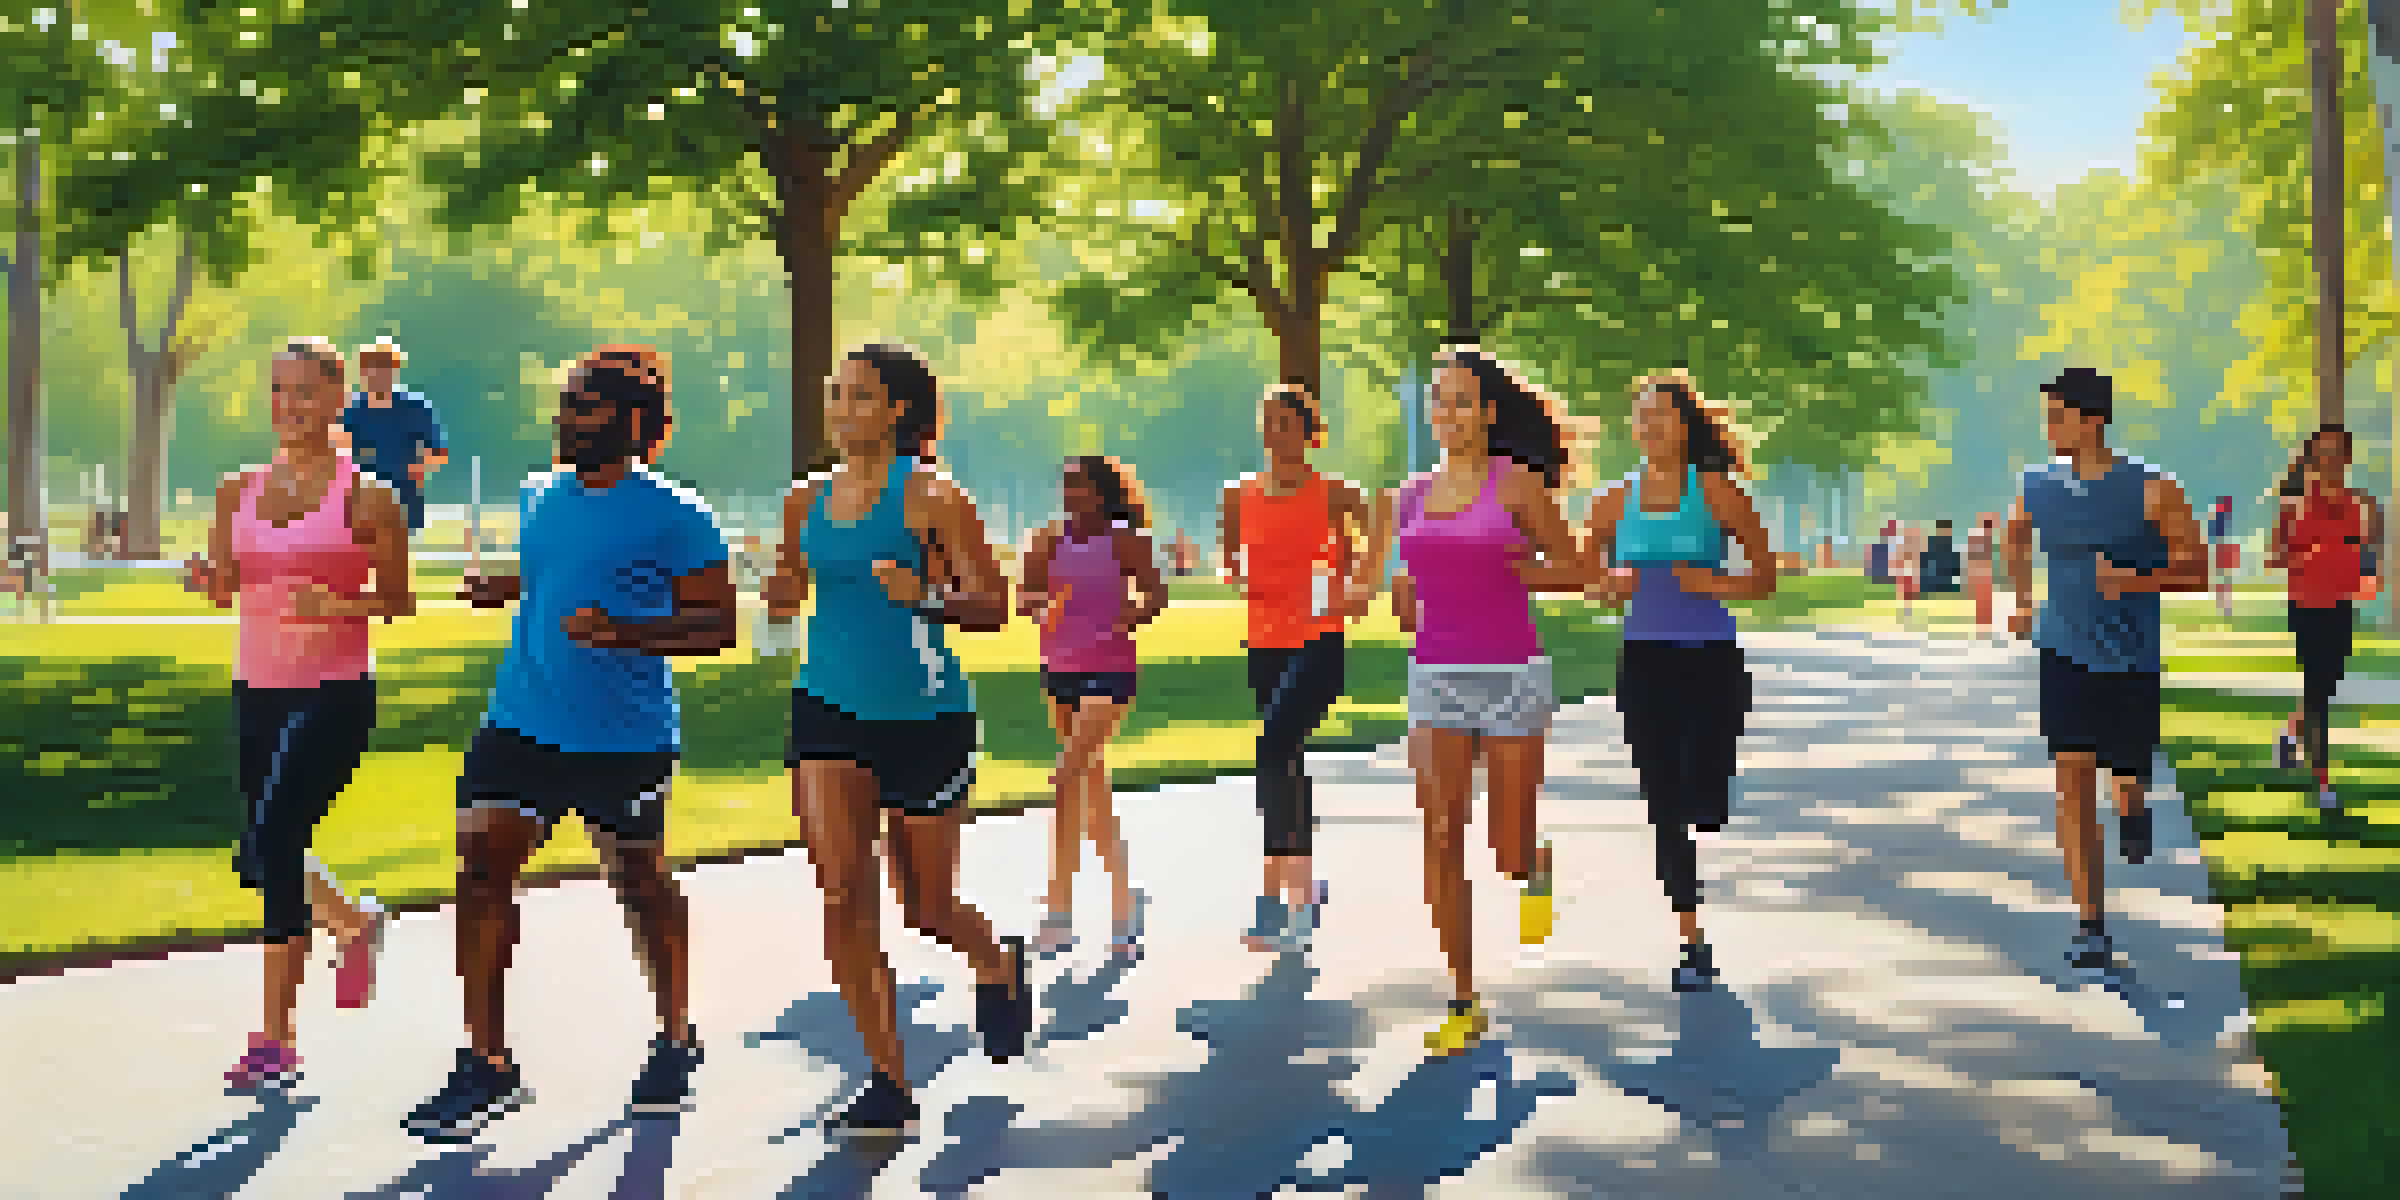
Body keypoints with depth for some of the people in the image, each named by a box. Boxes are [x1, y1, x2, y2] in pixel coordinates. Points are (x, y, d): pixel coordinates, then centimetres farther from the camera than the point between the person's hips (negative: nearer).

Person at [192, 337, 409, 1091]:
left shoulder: (363, 494, -4)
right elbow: (224, 589, 10)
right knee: (272, 859, 9)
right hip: (257, 689, 6)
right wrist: (206, 577, -12)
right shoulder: (239, 491, 10)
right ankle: (354, 922, 42)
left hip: (335, 692, -6)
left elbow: (399, 599, -1)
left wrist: (339, 605, -19)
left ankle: (275, 1041, -5)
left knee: (269, 851, -15)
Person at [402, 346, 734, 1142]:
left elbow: (717, 624, -12)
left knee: (641, 883, 9)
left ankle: (675, 1040, 32)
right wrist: (504, 588, 10)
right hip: (520, 722, 6)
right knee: (482, 867, -6)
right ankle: (487, 1063, 3)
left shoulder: (673, 515, -10)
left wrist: (625, 630, -25)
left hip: (627, 739, -5)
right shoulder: (538, 498, 11)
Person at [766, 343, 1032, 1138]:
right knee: (841, 894, -9)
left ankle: (999, 967, 43)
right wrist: (781, 593, -2)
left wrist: (927, 598, -27)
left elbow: (992, 608, -8)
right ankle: (888, 1082, 2)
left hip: (923, 715, -4)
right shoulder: (807, 502, 8)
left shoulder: (932, 498, -8)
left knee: (928, 909, 6)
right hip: (829, 707, 4)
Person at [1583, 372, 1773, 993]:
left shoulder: (1717, 491, -2)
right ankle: (1692, 941, 13)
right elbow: (1588, 578, 16)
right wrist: (1611, 586, -5)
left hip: (1710, 660, -3)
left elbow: (1765, 577, 2)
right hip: (1645, 658, 3)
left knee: (1705, 800, -7)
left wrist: (1713, 584, -15)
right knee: (1665, 806, 4)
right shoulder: (1616, 500, 7)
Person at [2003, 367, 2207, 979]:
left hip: (2130, 659, -2)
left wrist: (2136, 580, -26)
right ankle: (2092, 928, -1)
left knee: (2127, 774, 8)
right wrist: (2022, 600, 19)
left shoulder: (2151, 489, -12)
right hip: (2063, 651, 2)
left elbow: (2195, 572, -9)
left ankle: (2133, 812, 48)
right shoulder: (2037, 487, -1)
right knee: (2073, 784, -5)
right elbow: (2018, 540, 23)